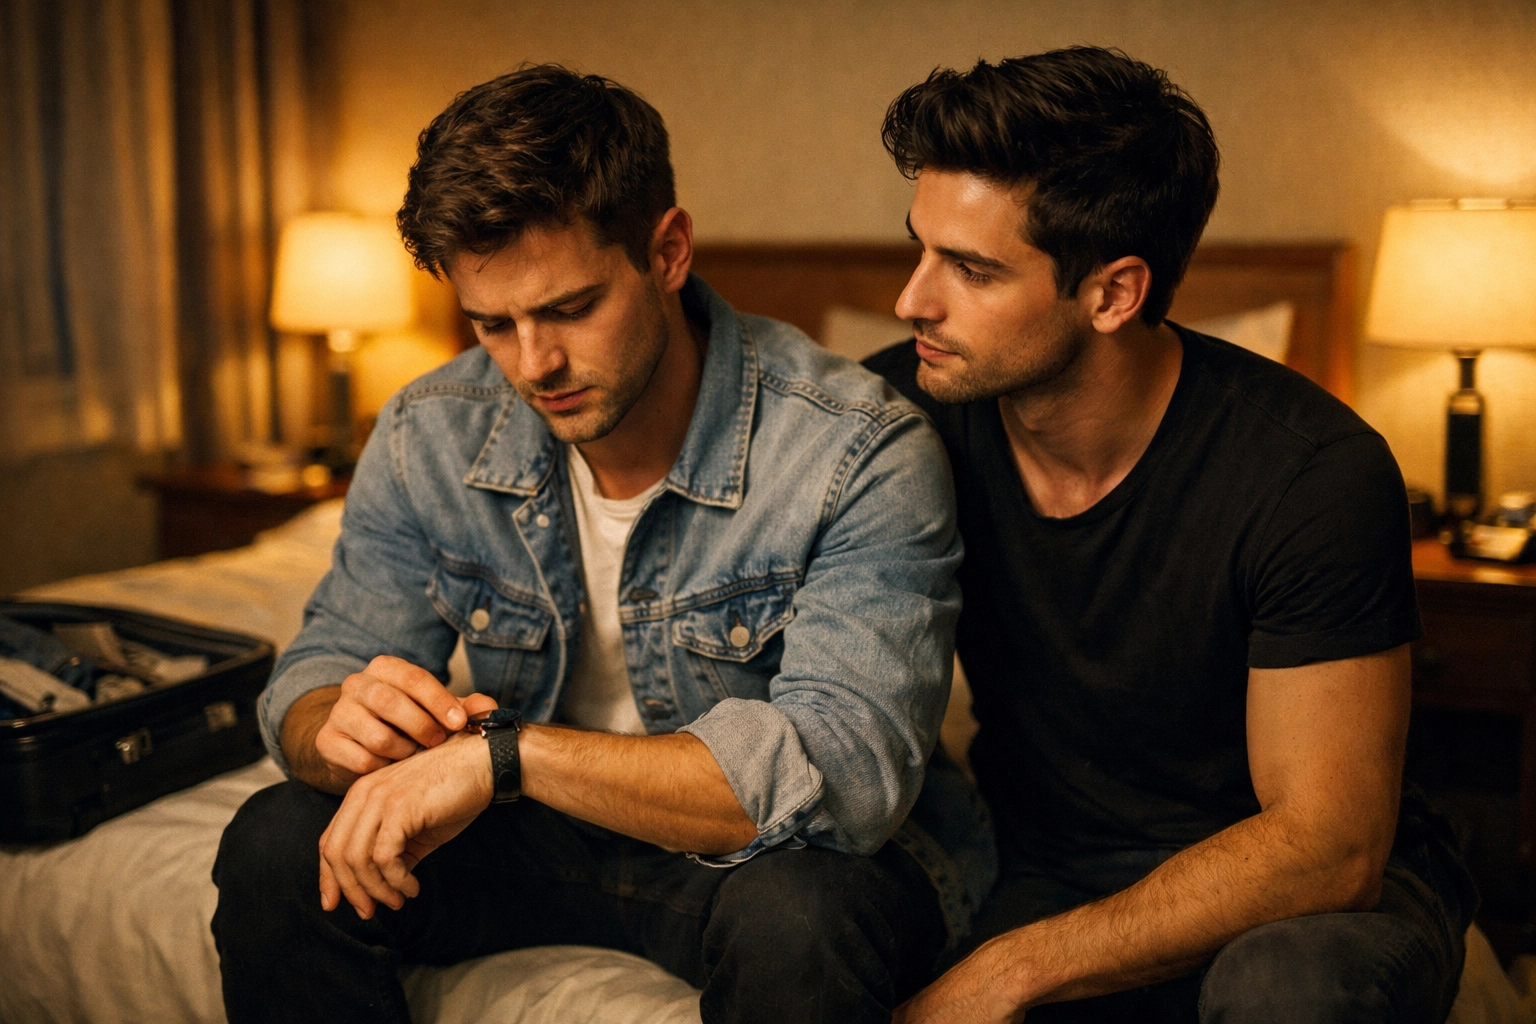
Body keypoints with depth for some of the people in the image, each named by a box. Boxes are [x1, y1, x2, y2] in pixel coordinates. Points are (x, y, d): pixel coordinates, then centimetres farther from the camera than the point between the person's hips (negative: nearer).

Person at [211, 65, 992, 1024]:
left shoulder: (861, 453, -25)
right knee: (276, 847, -15)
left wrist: (507, 753, -39)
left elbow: (846, 770, -35)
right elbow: (317, 674, -2)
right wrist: (344, 726, -29)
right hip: (542, 835, 5)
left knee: (801, 918, -38)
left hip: (778, 851, -4)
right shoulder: (431, 436, -8)